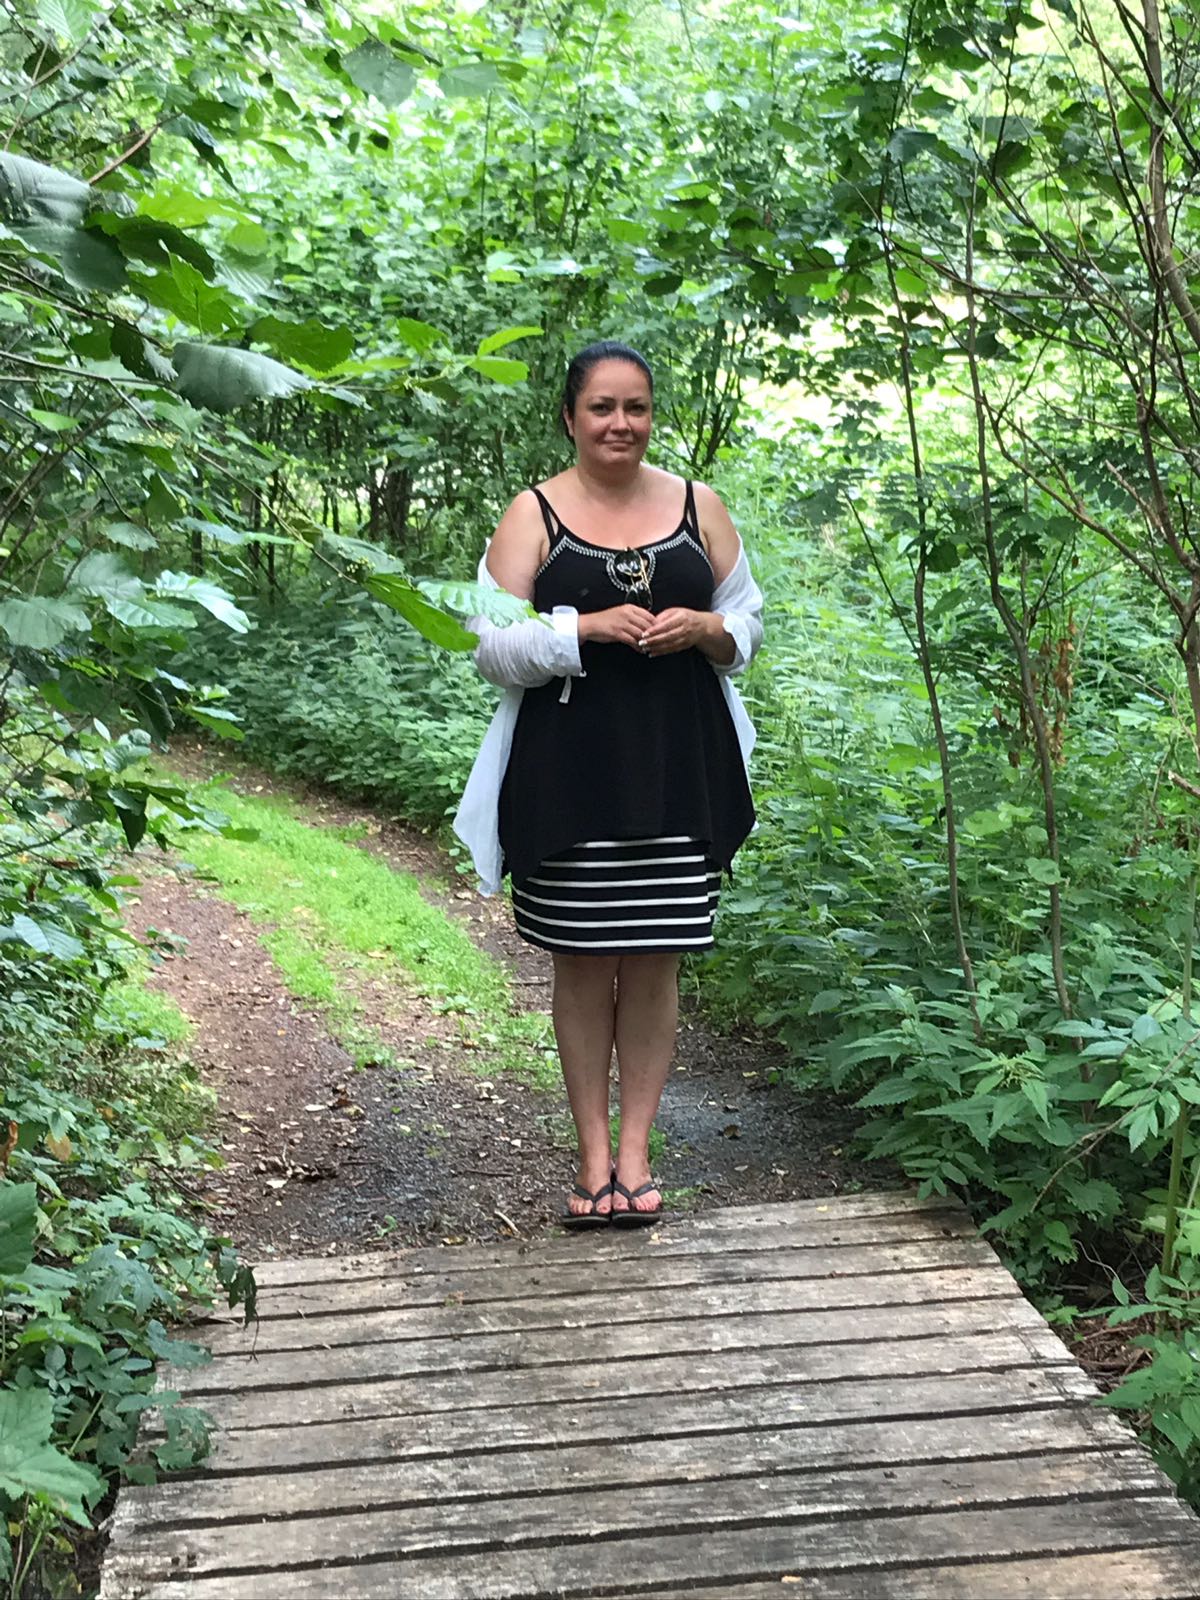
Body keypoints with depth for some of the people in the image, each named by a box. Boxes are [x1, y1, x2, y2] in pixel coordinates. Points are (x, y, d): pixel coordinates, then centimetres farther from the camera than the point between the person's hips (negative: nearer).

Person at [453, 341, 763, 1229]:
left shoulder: (698, 507, 10)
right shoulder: (534, 514, 3)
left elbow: (748, 622, 15)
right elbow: (492, 642, -2)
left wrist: (702, 629, -7)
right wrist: (588, 628, -15)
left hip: (678, 768, 2)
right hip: (570, 771, -1)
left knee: (655, 962, 4)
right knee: (583, 964, 4)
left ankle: (636, 1150, 16)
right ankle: (594, 1154, 15)